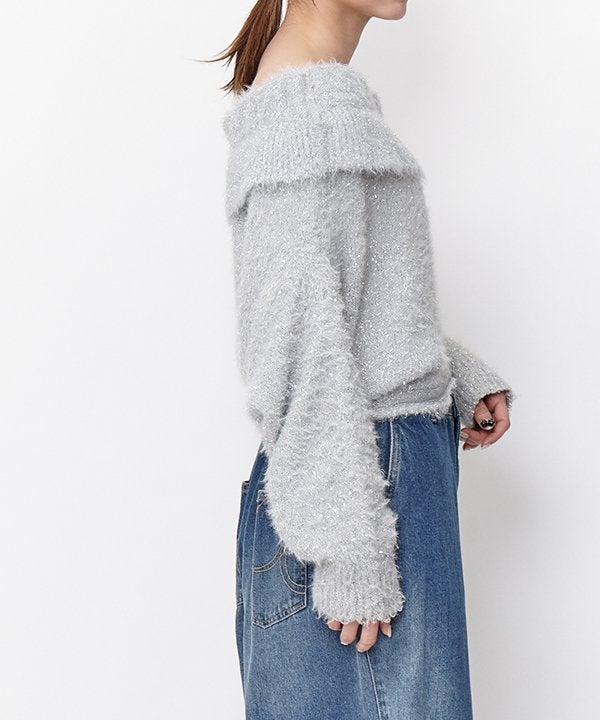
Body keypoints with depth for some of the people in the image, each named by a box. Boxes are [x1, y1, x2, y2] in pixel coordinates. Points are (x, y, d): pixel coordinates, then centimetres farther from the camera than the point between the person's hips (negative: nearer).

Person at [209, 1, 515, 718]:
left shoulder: (326, 94, 15)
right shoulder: (310, 107, -15)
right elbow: (301, 336, -20)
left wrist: (463, 377, 9)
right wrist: (349, 551, -20)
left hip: (393, 453, 9)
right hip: (361, 467, -9)